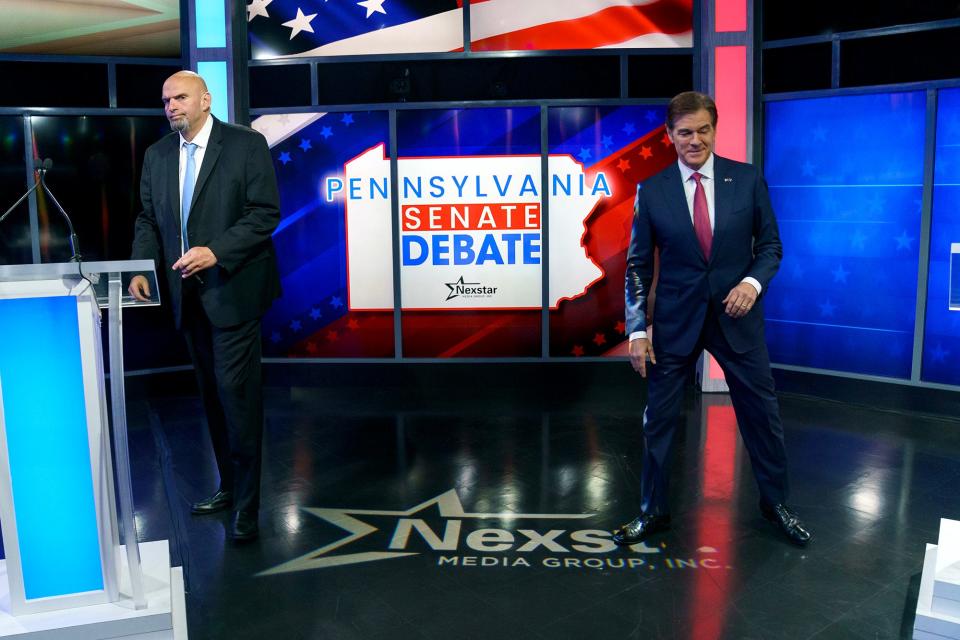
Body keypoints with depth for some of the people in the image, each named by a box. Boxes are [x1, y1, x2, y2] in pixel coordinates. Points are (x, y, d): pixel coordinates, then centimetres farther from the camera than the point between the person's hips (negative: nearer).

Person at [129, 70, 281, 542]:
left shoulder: (246, 144, -5)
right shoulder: (157, 155, 12)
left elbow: (265, 214, -11)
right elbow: (148, 219, 15)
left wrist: (216, 252, -21)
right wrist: (142, 268, -2)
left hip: (232, 291, -6)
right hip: (188, 295, 6)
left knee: (236, 391, -7)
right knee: (212, 394, 13)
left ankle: (245, 502, 3)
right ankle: (228, 485, 26)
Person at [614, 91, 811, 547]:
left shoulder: (748, 180, -2)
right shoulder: (652, 190, -3)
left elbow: (770, 245, 4)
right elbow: (638, 265, -1)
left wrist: (753, 282, -16)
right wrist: (637, 329, -7)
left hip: (736, 317, 1)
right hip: (675, 321, 0)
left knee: (761, 412, 11)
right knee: (658, 418, 7)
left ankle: (775, 504, 34)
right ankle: (654, 512, 25)